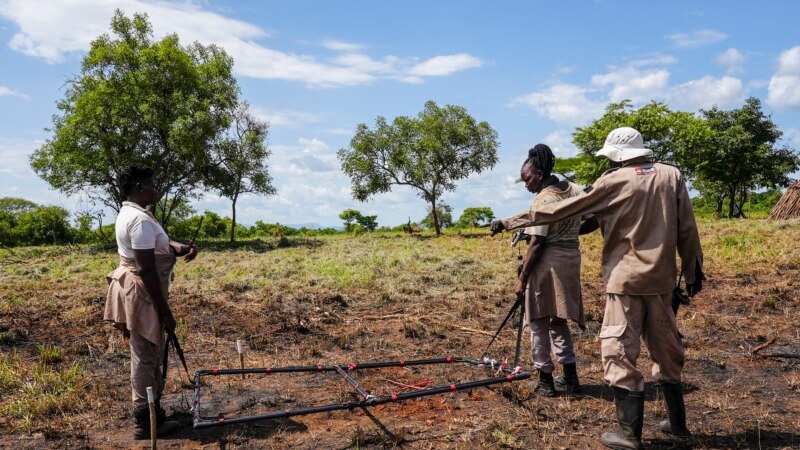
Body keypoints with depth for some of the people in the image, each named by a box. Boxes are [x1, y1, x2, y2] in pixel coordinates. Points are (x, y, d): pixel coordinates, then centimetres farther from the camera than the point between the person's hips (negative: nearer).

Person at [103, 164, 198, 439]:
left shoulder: (129, 213, 11)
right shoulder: (140, 219, -23)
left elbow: (158, 245, 11)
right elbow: (146, 269, -25)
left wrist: (181, 248, -12)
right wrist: (165, 311, -21)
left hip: (135, 289, 11)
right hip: (143, 293, -11)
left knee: (150, 354, 20)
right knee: (145, 357, 0)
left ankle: (151, 411, 33)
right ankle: (146, 422, 12)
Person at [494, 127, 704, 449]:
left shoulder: (613, 182, -7)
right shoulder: (671, 175, 5)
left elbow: (566, 209, -2)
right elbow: (687, 228, 6)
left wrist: (524, 218, 9)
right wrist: (693, 270, 14)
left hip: (626, 279, -5)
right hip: (661, 278, 6)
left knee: (619, 352, 0)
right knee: (667, 350, 16)